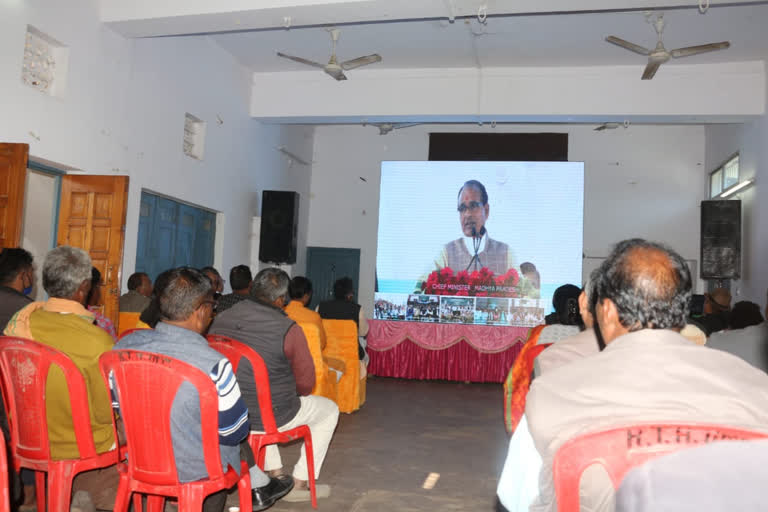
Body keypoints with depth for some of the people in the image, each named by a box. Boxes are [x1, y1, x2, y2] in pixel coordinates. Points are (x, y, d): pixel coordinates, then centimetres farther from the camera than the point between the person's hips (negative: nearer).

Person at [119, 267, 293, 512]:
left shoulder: (124, 345, -13)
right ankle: (259, 487, 43)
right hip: (194, 470, -5)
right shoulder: (213, 363, -30)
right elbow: (234, 432, -19)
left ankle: (260, 485, 38)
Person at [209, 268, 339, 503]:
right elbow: (306, 382, -10)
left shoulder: (220, 320, -4)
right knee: (330, 410, 20)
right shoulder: (289, 330, -19)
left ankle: (275, 474, 41)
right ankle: (299, 484, 22)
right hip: (272, 417, -6)